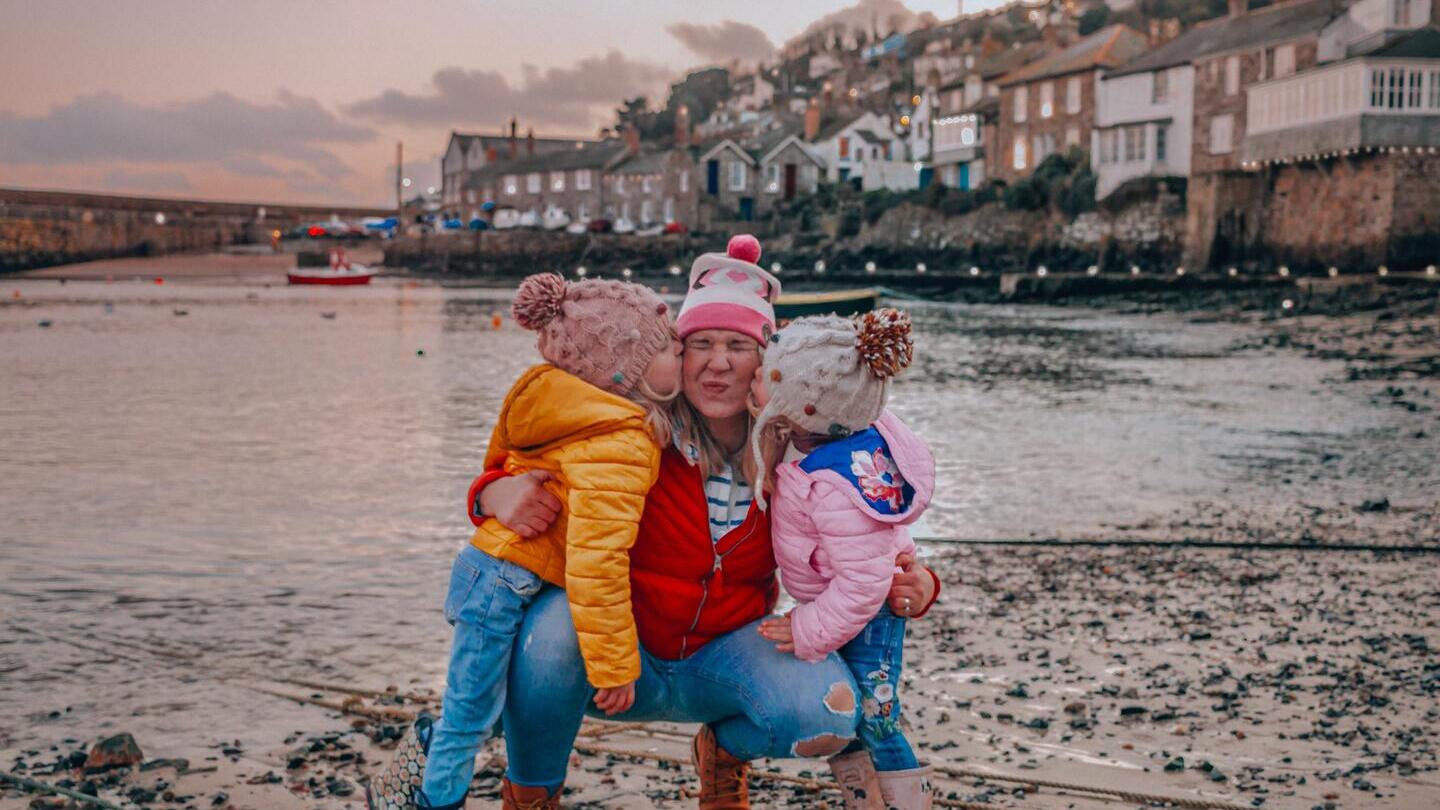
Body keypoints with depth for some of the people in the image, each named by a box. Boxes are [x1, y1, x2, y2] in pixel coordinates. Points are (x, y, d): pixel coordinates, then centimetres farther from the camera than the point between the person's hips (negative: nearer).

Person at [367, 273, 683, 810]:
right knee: (471, 717, 9)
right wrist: (614, 663, -22)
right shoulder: (619, 448, -24)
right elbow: (596, 561, -28)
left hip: (492, 570, 9)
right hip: (507, 586, -9)